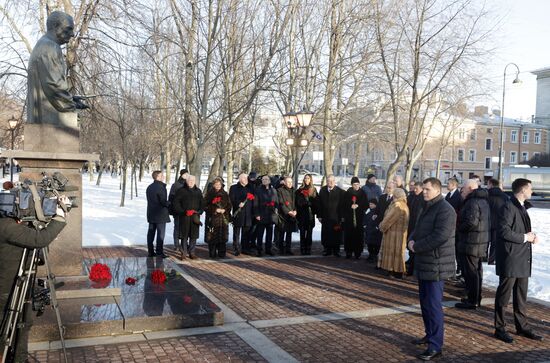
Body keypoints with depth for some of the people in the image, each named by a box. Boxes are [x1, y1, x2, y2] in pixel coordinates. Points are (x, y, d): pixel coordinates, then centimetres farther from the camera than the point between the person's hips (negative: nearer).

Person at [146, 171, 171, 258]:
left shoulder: (149, 187, 12)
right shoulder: (160, 187, -16)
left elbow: (149, 200, 15)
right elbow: (163, 201, -20)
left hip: (151, 214, 8)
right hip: (160, 214, -8)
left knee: (151, 233, 11)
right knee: (160, 233, -4)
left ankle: (151, 251, 16)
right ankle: (159, 252, -4)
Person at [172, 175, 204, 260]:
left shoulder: (198, 191, 14)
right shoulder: (182, 191, 3)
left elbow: (202, 203, 15)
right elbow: (176, 202, -1)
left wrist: (199, 211, -2)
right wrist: (183, 211, -11)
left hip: (195, 217, 3)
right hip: (184, 216, -3)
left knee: (193, 235, 4)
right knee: (184, 235, -1)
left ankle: (192, 253, 12)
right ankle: (184, 253, 5)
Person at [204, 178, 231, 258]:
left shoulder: (225, 194, 12)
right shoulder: (209, 194, 4)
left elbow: (229, 205, 13)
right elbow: (206, 205, -1)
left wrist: (224, 210, -6)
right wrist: (215, 210, -12)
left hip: (223, 219, 2)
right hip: (212, 218, -2)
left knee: (222, 236, -1)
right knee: (212, 236, -5)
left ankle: (221, 253, 6)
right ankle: (212, 253, 4)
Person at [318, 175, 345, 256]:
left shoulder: (340, 191, -4)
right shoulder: (322, 190, 6)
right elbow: (319, 204, 6)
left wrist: (341, 217, -7)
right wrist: (319, 215, 2)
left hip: (336, 217, -3)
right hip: (325, 217, 3)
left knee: (336, 234, 1)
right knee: (326, 235, 6)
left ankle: (336, 250, 11)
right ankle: (327, 250, 16)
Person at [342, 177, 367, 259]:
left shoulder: (362, 193, 8)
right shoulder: (347, 193, 7)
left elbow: (365, 205, 4)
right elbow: (343, 205, 4)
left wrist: (357, 205, -10)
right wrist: (351, 206, -12)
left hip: (359, 218, 0)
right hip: (349, 218, 0)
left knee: (358, 235, -4)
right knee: (348, 235, -4)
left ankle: (357, 252, 3)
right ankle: (348, 252, 3)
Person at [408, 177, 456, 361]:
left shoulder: (445, 210, -16)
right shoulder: (428, 208, 17)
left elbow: (440, 236, -26)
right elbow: (418, 229, 21)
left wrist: (416, 247, -17)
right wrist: (411, 240, -1)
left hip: (436, 265, -10)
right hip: (424, 263, 10)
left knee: (433, 305, -6)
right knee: (425, 302, 19)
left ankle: (435, 346, 1)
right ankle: (430, 335, 33)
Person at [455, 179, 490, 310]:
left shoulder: (472, 202, -18)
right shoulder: (483, 200, 16)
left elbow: (471, 222, -28)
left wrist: (459, 227, -11)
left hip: (471, 243, -10)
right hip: (481, 242, 10)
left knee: (470, 272, -3)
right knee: (477, 270, 17)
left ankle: (472, 301, 2)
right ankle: (476, 298, 27)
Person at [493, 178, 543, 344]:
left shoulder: (522, 207, 17)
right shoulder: (508, 207, -14)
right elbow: (504, 231, -22)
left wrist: (532, 235, 4)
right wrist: (525, 237, -14)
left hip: (523, 259, 9)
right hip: (510, 258, -9)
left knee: (521, 294, 16)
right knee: (504, 294, 0)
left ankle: (522, 326, 28)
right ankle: (500, 329, 9)